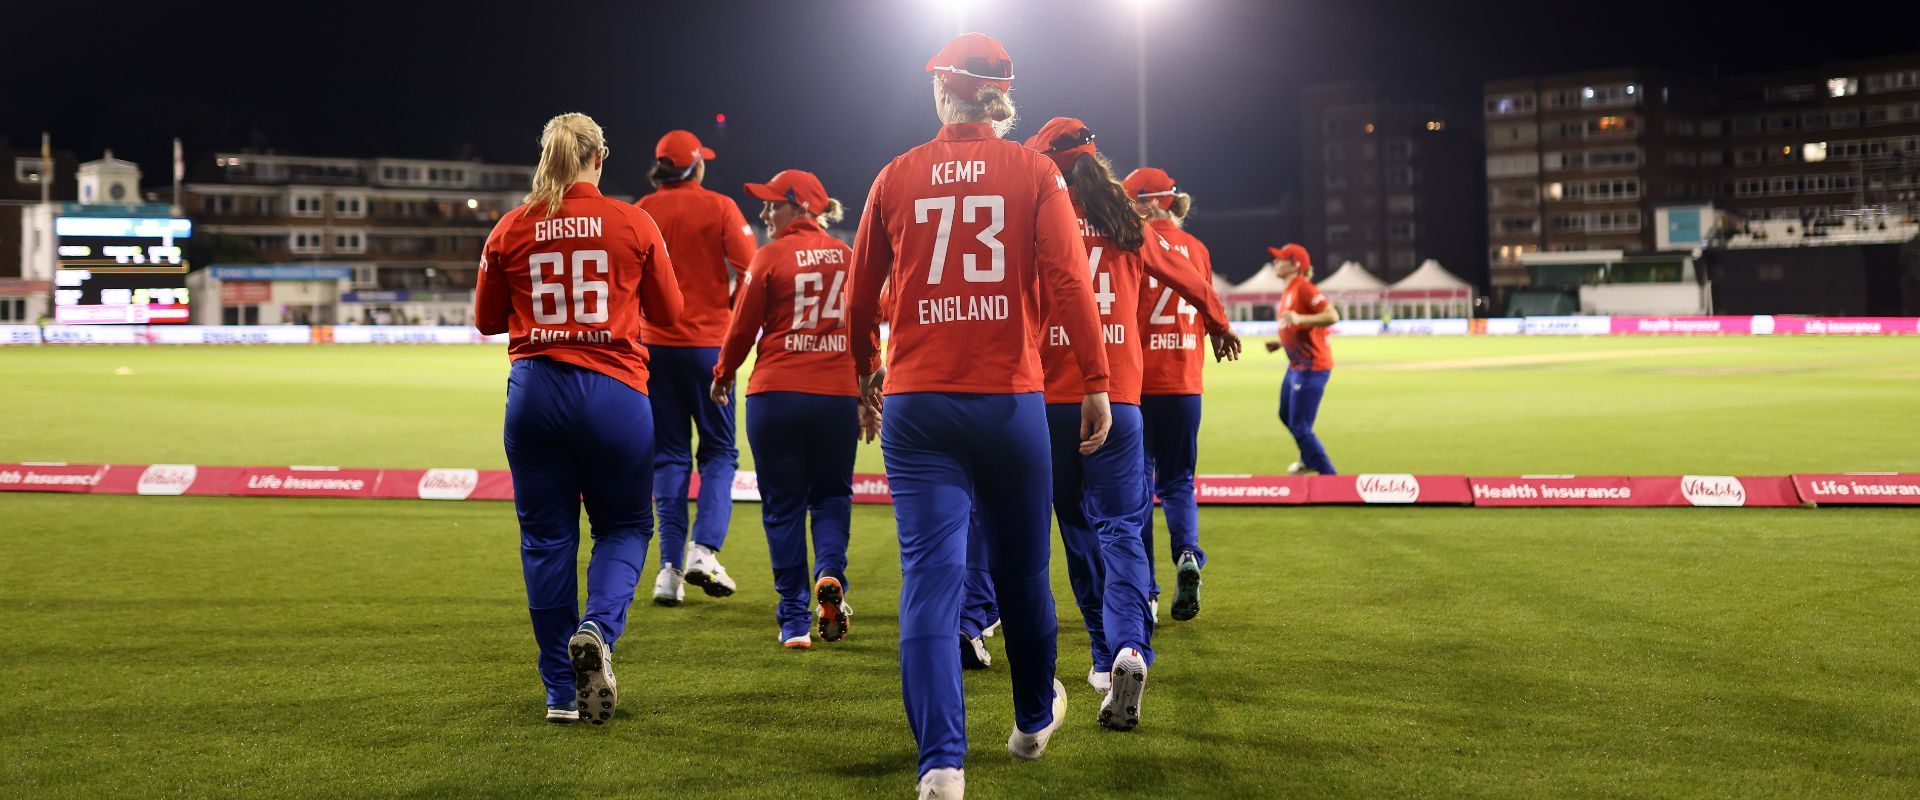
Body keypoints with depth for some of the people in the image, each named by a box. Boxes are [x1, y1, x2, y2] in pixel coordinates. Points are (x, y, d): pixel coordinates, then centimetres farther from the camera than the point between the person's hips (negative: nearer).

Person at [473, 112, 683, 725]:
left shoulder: (512, 229, 2)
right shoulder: (633, 224, -1)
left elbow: (487, 319, 11)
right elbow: (668, 312, 8)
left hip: (535, 391, 1)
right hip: (615, 393, -1)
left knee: (546, 537, 9)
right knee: (624, 525, 14)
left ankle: (562, 692, 9)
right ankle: (598, 629, -15)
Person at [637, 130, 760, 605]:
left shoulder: (641, 213, 3)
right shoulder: (719, 208, -4)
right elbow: (752, 272, -10)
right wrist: (730, 310, 6)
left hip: (656, 343, 3)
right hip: (708, 341, -2)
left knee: (669, 455, 9)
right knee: (719, 451, 8)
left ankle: (670, 567, 2)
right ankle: (704, 550, -11)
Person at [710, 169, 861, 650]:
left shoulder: (771, 257, -4)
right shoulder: (847, 257, 6)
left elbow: (744, 326, 0)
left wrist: (723, 375, 17)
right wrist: (867, 388, 20)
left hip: (776, 394, -2)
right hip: (838, 394, 3)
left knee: (783, 504, 8)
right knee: (832, 493, 18)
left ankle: (794, 621, 8)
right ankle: (829, 572, -11)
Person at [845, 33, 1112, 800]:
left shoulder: (897, 176, 6)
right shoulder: (1034, 172, 2)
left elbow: (861, 295, 12)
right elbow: (1068, 280, -10)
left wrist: (868, 372, 28)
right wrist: (1096, 382, -7)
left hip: (916, 403, 0)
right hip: (1010, 399, 0)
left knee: (930, 576, -4)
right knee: (1021, 569, 16)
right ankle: (1034, 719, 36)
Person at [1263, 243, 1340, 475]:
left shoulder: (1303, 287, -17)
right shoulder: (1289, 291, 11)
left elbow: (1332, 316, -27)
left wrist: (1300, 319, -38)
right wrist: (1279, 343, 11)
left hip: (1312, 367, -11)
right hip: (1296, 366, 11)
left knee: (1300, 428, -10)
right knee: (1286, 416, 27)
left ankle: (1329, 477, -3)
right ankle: (1310, 460, 48)